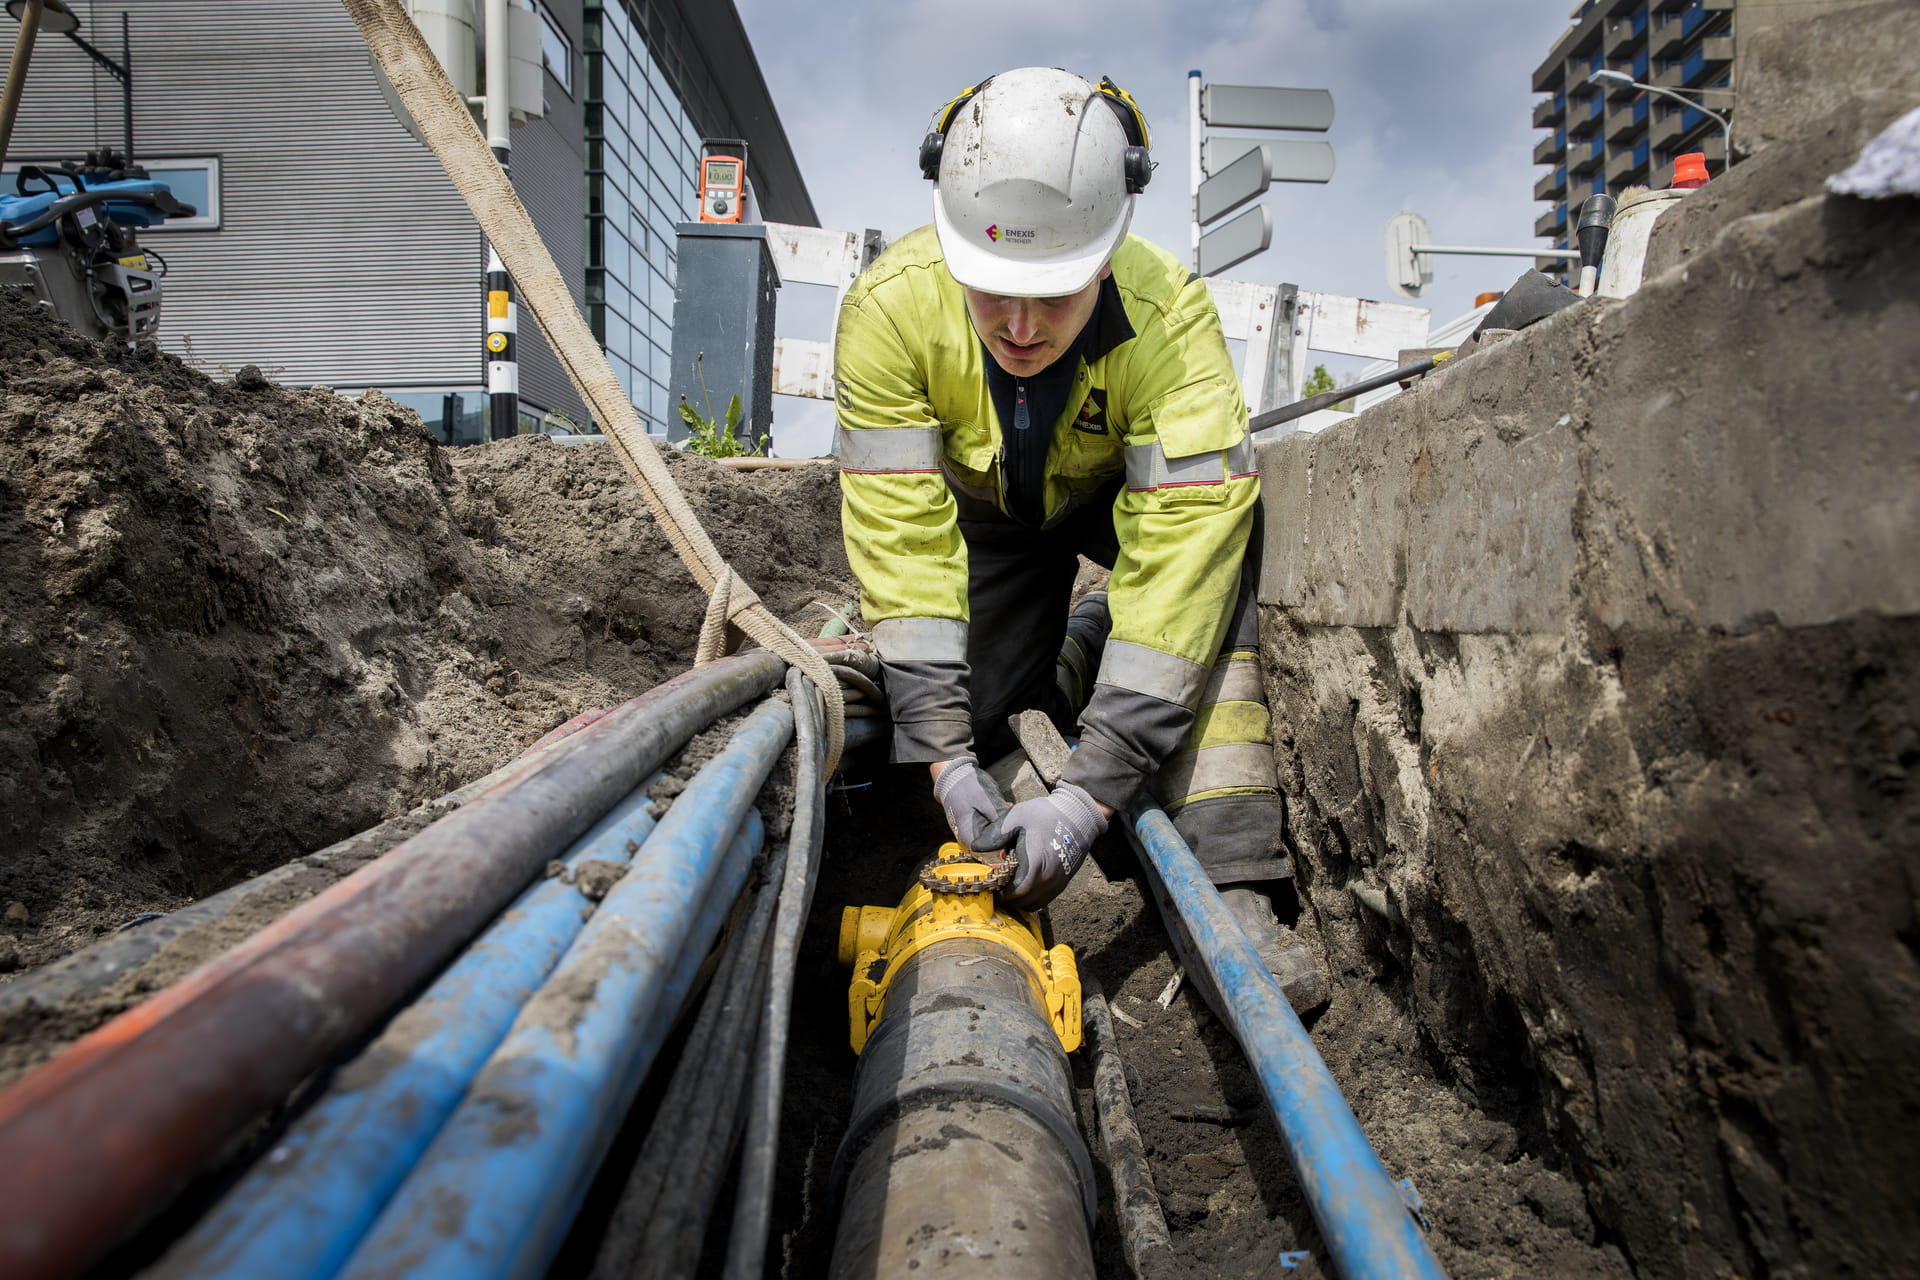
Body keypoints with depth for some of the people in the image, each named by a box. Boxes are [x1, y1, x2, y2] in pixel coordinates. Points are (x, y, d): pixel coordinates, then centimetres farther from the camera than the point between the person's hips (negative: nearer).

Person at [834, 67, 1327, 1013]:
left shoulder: (1170, 317, -37)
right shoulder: (888, 307, -33)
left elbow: (1183, 556, -41)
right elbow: (902, 539, -32)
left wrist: (1089, 793, -45)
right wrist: (945, 755, -36)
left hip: (1122, 487, -1)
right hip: (981, 506, 2)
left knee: (1213, 578, -32)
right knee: (984, 724, -6)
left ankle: (1227, 886, -27)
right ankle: (1075, 650, 26)